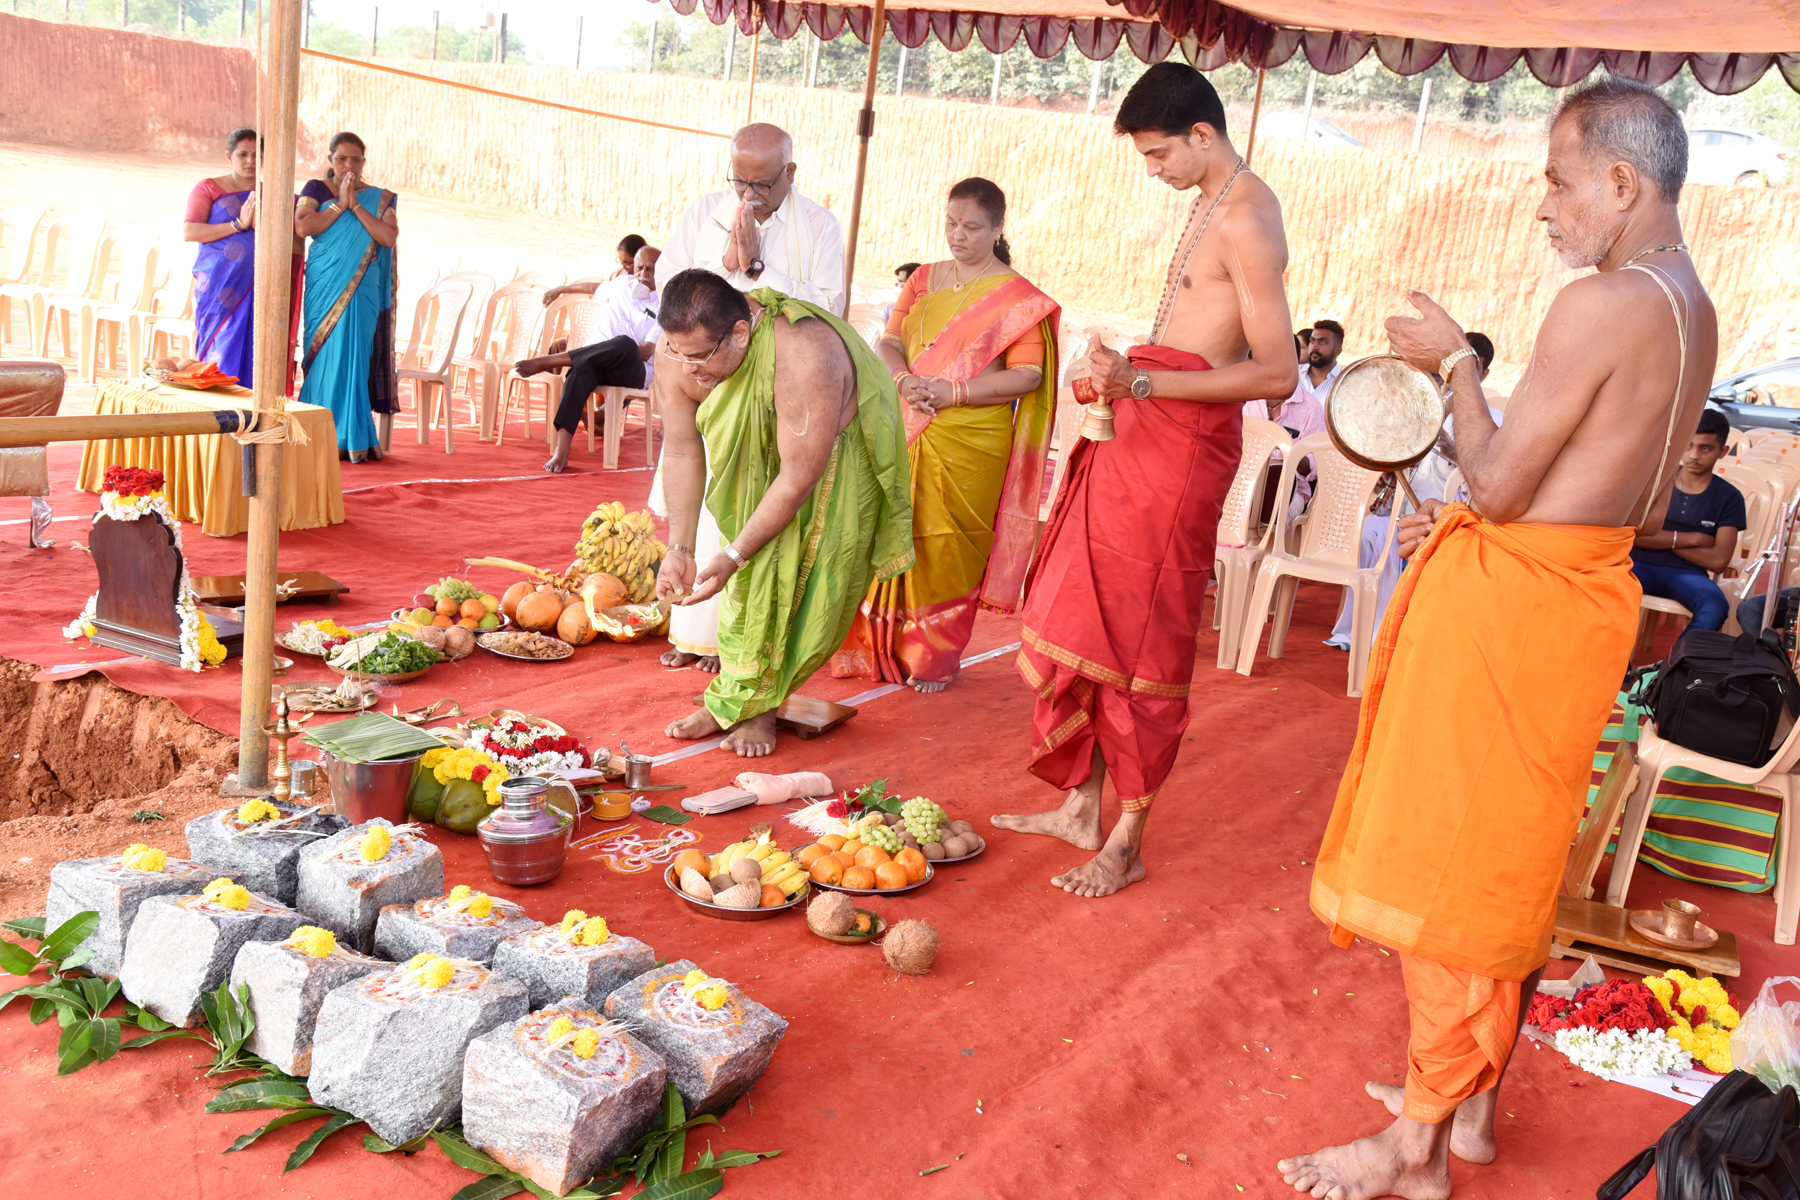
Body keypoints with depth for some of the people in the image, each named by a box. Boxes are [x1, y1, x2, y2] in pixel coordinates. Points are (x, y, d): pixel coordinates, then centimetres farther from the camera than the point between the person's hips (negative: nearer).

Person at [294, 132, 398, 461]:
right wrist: (339, 204, -8)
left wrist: (355, 205, -9)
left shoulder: (380, 198, 11)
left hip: (362, 293, 1)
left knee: (355, 357, -3)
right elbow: (302, 227, -8)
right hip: (325, 289, -1)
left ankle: (354, 439, 1)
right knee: (325, 357, -3)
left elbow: (389, 237, -6)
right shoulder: (316, 189, 8)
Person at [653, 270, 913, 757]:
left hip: (836, 460, -5)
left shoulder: (804, 360, -43)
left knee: (798, 584, -5)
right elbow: (681, 449, -14)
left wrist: (732, 556, -32)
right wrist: (679, 549, -20)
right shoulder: (681, 353, -23)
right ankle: (732, 701, 13)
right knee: (749, 577, 3)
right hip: (758, 457, 5)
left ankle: (755, 704, 9)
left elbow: (799, 479, -35)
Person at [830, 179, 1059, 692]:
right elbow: (888, 342, 9)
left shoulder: (1017, 297, -2)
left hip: (970, 446, -4)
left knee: (946, 550, 0)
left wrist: (955, 391, -18)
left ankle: (937, 658, 14)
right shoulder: (924, 279, 14)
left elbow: (1028, 375, -10)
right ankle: (885, 649, 18)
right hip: (908, 434, 4)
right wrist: (903, 379, -13)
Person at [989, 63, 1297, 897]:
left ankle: (1126, 843, 11)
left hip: (1183, 447, -10)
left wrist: (1144, 382, -23)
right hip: (1139, 433, 10)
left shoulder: (1246, 219, -14)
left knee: (1142, 642, -2)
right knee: (1078, 620, 12)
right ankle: (1080, 806, 24)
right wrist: (1119, 380, 11)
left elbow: (1278, 373, -21)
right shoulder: (1212, 203, 16)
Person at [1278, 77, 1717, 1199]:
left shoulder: (1599, 306, -20)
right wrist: (1476, 519, 13)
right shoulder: (1694, 311, 9)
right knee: (1511, 862, 18)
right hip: (1587, 596, 9)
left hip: (1511, 601, -9)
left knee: (1452, 864, 1)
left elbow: (1497, 486, -17)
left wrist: (1456, 359, -5)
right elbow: (1642, 501, 15)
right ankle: (1473, 1100, 33)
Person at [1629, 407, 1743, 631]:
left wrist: (1662, 539, -2)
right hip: (1640, 565, 0)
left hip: (1686, 573, 1)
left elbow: (1718, 559, -3)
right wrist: (1690, 539, -5)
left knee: (1716, 607, -35)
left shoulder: (1729, 498, 8)